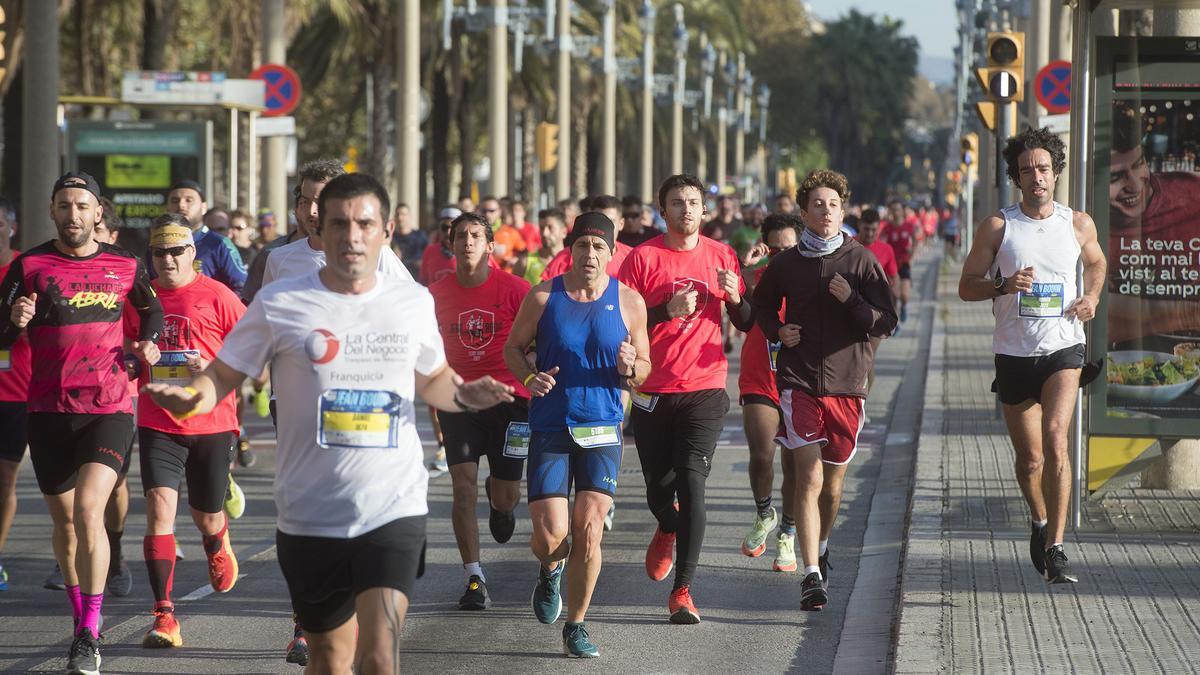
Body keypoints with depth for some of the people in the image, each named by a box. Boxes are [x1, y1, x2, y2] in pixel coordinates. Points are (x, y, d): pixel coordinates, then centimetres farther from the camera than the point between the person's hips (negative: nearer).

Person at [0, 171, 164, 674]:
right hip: (49, 410, 2)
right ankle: (80, 616, 32)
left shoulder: (124, 267, 4)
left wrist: (147, 345, 8)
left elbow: (151, 310, 25)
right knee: (64, 520, 11)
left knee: (88, 508, -19)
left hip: (109, 408, -1)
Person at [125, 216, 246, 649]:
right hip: (157, 426, 1)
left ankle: (217, 543, 53)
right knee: (160, 507, -16)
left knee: (207, 518, 12)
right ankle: (164, 615, -16)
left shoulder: (216, 297, -5)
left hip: (212, 425, -1)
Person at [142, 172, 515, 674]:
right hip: (310, 514, 0)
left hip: (395, 507, 0)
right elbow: (223, 376, 5)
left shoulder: (414, 302, 4)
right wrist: (191, 399, -18)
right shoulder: (279, 304, -3)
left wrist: (463, 397, -1)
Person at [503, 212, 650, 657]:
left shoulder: (628, 302, 2)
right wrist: (528, 377, -11)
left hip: (602, 428, 1)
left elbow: (643, 370, 9)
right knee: (551, 535, -9)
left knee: (588, 532, -7)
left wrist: (629, 367, -15)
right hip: (549, 427, -1)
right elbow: (513, 347, 9)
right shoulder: (543, 298, -1)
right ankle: (549, 571, 30)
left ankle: (576, 626, 10)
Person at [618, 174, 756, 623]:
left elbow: (747, 325, 13)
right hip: (653, 393, 0)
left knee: (692, 482, -14)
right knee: (658, 488, 9)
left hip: (705, 390, 0)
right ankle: (668, 530, 47)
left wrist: (735, 298, -8)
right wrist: (667, 311, -18)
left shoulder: (721, 256, 7)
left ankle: (683, 590, -13)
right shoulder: (643, 257, -1)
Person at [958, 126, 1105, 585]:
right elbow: (966, 286, 2)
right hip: (1014, 353, 1)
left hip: (1063, 347, -1)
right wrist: (1004, 286, -18)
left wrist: (1092, 298, 4)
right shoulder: (997, 227, -1)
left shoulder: (1079, 225, 4)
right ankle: (1040, 522, 40)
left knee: (1055, 438, -22)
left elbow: (1095, 263, 24)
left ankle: (1054, 549, -20)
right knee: (1030, 458, 8)